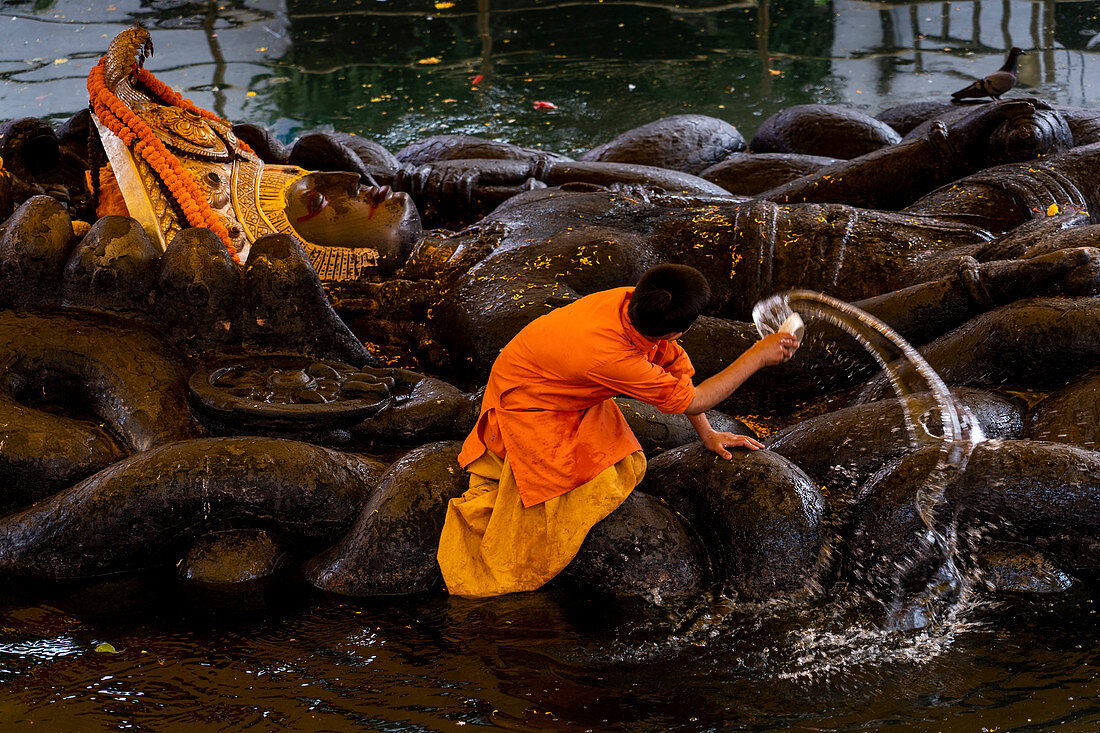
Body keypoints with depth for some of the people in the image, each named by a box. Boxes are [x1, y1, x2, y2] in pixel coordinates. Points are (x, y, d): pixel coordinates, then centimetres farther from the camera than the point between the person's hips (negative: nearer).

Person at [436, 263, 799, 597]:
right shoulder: (610, 356, -43)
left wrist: (708, 434, 1)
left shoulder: (634, 304, -22)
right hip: (527, 401, -8)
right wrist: (758, 356, -28)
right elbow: (689, 400, -31)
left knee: (626, 467, 0)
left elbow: (677, 365, -3)